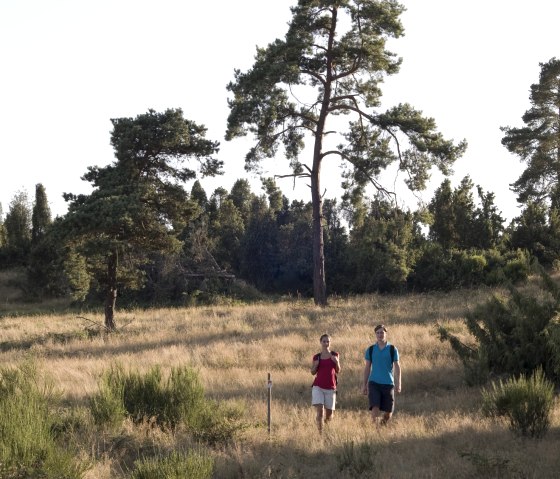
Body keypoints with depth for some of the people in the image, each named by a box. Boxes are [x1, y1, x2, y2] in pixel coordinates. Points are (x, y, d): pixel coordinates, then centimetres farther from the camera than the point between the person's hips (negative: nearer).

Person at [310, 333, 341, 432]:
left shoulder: (334, 355, 6)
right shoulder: (317, 357, 5)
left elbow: (338, 371, 6)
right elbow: (313, 372, 9)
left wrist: (337, 362, -13)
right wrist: (315, 365, -11)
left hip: (330, 387, 1)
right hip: (318, 386, -1)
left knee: (329, 413, 7)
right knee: (320, 411, -15)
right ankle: (320, 432, -12)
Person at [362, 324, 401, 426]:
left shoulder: (392, 349, 2)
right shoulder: (370, 350, 5)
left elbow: (397, 367, 1)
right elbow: (367, 368, 10)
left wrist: (398, 383, -9)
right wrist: (365, 385, 8)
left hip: (388, 383, 0)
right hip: (374, 383, 0)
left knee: (388, 411, 4)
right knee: (375, 408, -15)